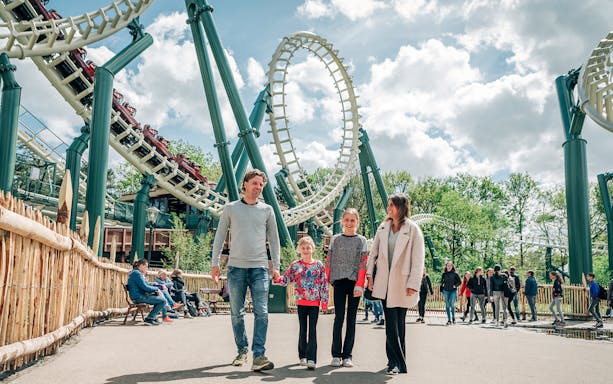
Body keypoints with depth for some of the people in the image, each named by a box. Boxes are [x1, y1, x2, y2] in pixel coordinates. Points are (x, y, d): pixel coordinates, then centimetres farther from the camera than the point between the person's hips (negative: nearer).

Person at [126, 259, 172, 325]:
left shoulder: (134, 272, 19)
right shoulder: (137, 273, -14)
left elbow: (144, 286, 19)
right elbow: (145, 287, -19)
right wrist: (156, 289, -5)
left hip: (141, 295, 11)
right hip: (139, 297, -11)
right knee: (163, 300, -14)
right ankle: (149, 319, -9)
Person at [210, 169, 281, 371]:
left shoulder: (267, 210, 10)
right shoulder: (230, 208, 8)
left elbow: (274, 239, 12)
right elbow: (219, 237, 9)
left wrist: (276, 266, 5)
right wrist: (215, 263, 2)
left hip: (260, 267, 0)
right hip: (236, 267, 0)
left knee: (261, 312, -10)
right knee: (237, 313, 7)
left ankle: (259, 356, -10)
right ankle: (242, 350, 21)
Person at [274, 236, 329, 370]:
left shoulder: (319, 265, 0)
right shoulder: (295, 265, 3)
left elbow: (324, 284, 1)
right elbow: (286, 278, -1)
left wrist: (324, 301, -2)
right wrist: (277, 279, -22)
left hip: (315, 302, -1)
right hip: (301, 302, 2)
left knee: (312, 330, -4)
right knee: (303, 329, 11)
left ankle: (311, 358, -6)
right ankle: (303, 356, 22)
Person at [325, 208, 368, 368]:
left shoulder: (361, 240, 6)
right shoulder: (335, 239, 9)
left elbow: (363, 264, 0)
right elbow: (329, 261, 8)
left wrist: (360, 284, -9)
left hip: (354, 282, 0)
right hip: (339, 282, 0)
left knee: (351, 319, 4)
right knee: (339, 317, -1)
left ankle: (347, 355, 9)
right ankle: (336, 355, 4)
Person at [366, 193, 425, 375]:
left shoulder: (413, 229, -6)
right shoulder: (383, 227, 6)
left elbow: (418, 258, -8)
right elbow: (374, 251, 12)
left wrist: (413, 284, -12)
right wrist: (369, 274, 6)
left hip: (402, 283, -3)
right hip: (385, 282, 3)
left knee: (399, 324, 5)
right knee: (391, 324, 2)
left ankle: (397, 362, 15)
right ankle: (395, 362, 8)